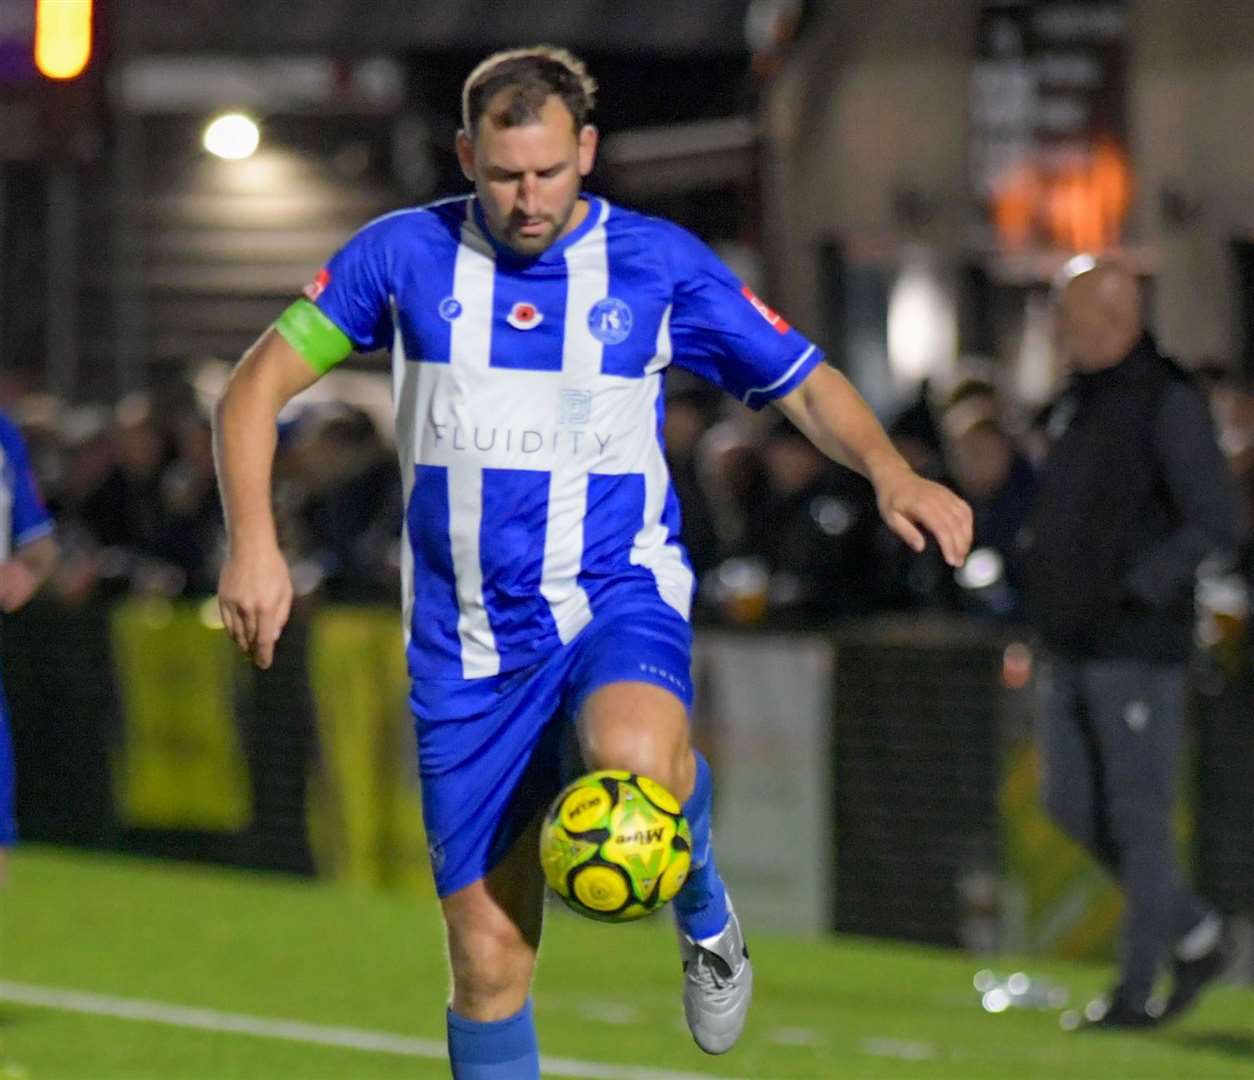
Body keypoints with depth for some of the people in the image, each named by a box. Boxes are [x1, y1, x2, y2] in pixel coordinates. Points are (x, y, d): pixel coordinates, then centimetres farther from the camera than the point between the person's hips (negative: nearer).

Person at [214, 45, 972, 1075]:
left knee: (634, 756, -37)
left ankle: (703, 909, -4)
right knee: (489, 959, -1)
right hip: (469, 642, 2)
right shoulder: (406, 254, -1)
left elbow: (806, 384, 4)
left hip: (616, 593, -2)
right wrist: (253, 541, -11)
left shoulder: (659, 262, -1)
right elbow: (258, 384, 3)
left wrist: (891, 470, -16)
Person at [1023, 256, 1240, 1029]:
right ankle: (1195, 934, 23)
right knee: (1072, 805, 10)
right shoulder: (1078, 404, 15)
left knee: (1137, 816, -5)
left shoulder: (1168, 405, -11)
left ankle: (1139, 988, 1)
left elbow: (1216, 523, -17)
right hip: (1075, 648, 9)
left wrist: (1136, 588, -22)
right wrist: (1045, 595, 13)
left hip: (1137, 648, -9)